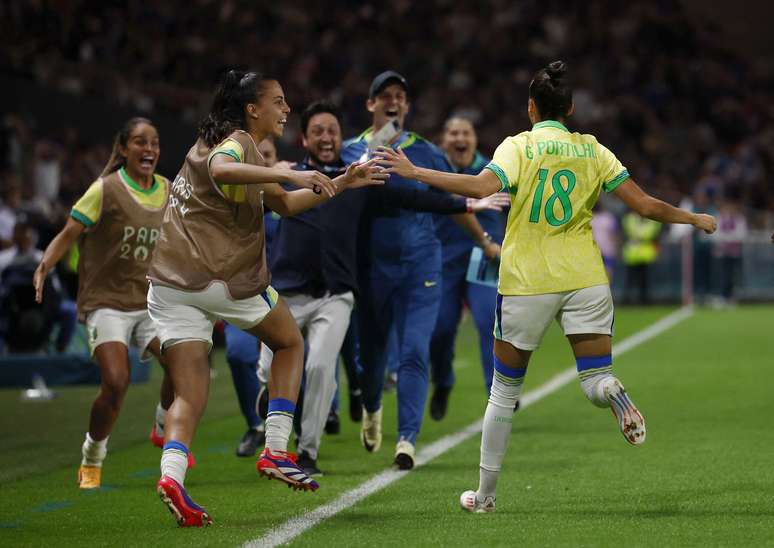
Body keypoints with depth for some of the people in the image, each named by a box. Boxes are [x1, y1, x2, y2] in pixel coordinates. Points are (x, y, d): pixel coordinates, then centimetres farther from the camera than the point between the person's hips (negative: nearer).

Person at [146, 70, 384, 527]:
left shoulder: (236, 144, 24)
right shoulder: (237, 142, -7)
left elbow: (285, 204, 32)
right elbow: (220, 169, -34)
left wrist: (342, 184, 28)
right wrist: (290, 174, -36)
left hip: (169, 284, 7)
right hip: (224, 280, -7)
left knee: (190, 397, 1)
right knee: (290, 342, 17)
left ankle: (172, 473, -25)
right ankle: (276, 451, 7)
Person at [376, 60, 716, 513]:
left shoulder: (519, 146, -4)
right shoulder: (592, 150, 5)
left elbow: (481, 187, -23)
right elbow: (645, 205, 3)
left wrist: (414, 172, -17)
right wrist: (694, 218, 20)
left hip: (526, 284, -1)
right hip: (585, 279, 2)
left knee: (505, 391, 12)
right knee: (595, 379, 4)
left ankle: (485, 494, 17)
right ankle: (612, 392, -34)